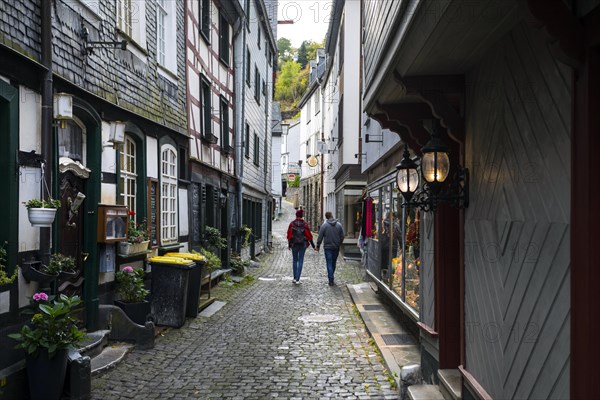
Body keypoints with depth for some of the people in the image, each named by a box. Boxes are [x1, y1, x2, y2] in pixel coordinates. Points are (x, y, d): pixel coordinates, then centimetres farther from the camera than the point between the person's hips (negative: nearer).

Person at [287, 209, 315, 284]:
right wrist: (313, 244, 4)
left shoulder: (292, 224, -3)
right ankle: (297, 279, -3)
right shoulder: (305, 224, -6)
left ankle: (295, 278, 18)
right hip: (303, 244, -1)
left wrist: (289, 244, 10)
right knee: (300, 261, 2)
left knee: (295, 260, 15)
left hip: (294, 244, 1)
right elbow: (309, 235, -4)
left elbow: (289, 235, -1)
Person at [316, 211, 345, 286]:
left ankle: (331, 280, -6)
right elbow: (342, 236, 5)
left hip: (328, 247, -3)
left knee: (329, 263, -1)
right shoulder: (339, 225, 0)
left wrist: (318, 246, 4)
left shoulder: (324, 225, -8)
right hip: (336, 247, 3)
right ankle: (331, 277, 29)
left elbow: (320, 237, -6)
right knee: (333, 263, 17)